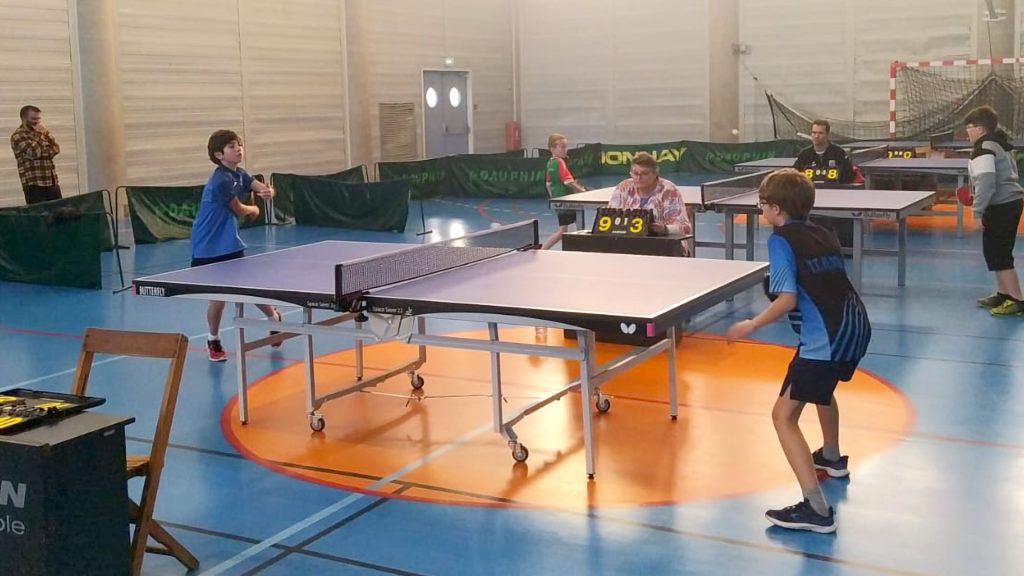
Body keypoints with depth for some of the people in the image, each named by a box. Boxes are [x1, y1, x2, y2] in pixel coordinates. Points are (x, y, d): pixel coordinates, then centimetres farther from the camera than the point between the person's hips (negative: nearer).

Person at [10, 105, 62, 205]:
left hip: (53, 183, 7)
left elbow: (56, 149, 8)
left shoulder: (40, 133, 19)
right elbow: (34, 152, -18)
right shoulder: (18, 136, -4)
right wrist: (39, 134, -7)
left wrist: (45, 133, -2)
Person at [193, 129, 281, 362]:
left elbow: (261, 187, -8)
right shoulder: (221, 180, -21)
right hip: (209, 247, -7)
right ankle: (213, 341, 18)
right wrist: (254, 210, 8)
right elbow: (240, 210, -13)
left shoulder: (239, 175, 6)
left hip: (230, 244, 7)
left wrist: (268, 191, -32)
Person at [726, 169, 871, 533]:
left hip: (825, 340, -9)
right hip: (856, 327, 9)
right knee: (823, 386, 37)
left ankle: (816, 509, -16)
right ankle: (832, 458, 58)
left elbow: (788, 298, -17)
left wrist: (752, 325, -8)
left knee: (784, 415, -7)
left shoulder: (781, 240, -7)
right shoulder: (822, 234, 14)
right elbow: (834, 283, 16)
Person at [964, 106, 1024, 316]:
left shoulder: (983, 148, -17)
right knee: (999, 252, 19)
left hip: (1000, 207, -10)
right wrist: (978, 197, 21)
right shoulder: (1001, 143, 14)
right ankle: (1003, 294, 28)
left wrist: (978, 211, -21)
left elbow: (986, 180, -25)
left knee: (997, 255, -4)